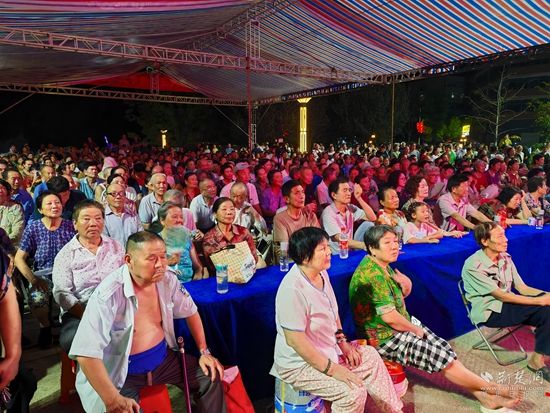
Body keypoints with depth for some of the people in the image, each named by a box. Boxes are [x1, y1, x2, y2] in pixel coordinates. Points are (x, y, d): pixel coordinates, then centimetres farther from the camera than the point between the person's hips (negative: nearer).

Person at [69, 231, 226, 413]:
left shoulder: (167, 280, -8)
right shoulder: (109, 294, -26)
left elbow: (190, 312, 8)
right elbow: (86, 353, -31)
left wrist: (204, 351, 4)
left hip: (164, 359, 6)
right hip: (122, 372, -5)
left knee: (210, 376, 1)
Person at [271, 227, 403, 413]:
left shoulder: (322, 273, -3)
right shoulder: (293, 289, -32)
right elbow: (295, 339, -30)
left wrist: (343, 342, 4)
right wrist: (332, 369, -22)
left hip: (328, 349, 9)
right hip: (300, 364, -9)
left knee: (371, 357, 13)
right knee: (354, 392, -21)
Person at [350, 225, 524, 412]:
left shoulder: (382, 266, 6)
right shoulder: (374, 274, -26)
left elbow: (402, 295, 17)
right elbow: (389, 317, -26)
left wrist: (406, 285, -7)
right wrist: (416, 330, -8)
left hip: (401, 325, 10)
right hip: (384, 338, -10)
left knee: (443, 347, 0)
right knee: (442, 355, -8)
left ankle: (485, 397, 5)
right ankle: (492, 388, 9)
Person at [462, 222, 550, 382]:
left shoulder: (505, 258, 3)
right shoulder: (474, 266, -20)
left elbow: (522, 287, 3)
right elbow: (501, 296, -20)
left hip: (507, 303, 7)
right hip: (490, 312, -7)